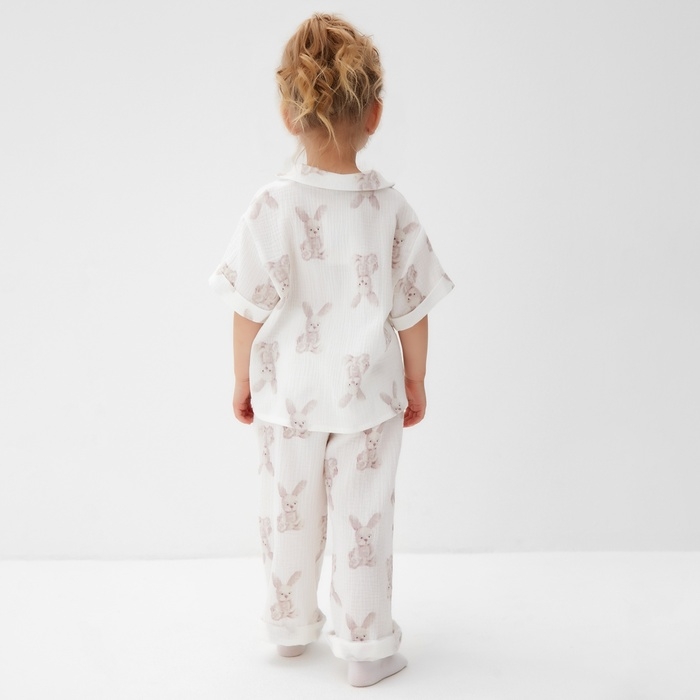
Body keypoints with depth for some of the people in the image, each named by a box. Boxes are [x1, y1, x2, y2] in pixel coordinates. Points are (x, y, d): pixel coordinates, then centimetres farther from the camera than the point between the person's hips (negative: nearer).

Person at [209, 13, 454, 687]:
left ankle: (291, 625, 37)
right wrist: (415, 383, 9)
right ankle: (366, 647, 22)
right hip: (367, 397, 0)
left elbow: (251, 310, -10)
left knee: (288, 513, 18)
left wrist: (243, 380, 5)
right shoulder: (390, 208, -12)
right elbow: (412, 311, -5)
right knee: (362, 519, 10)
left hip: (287, 396, 1)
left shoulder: (271, 207, -15)